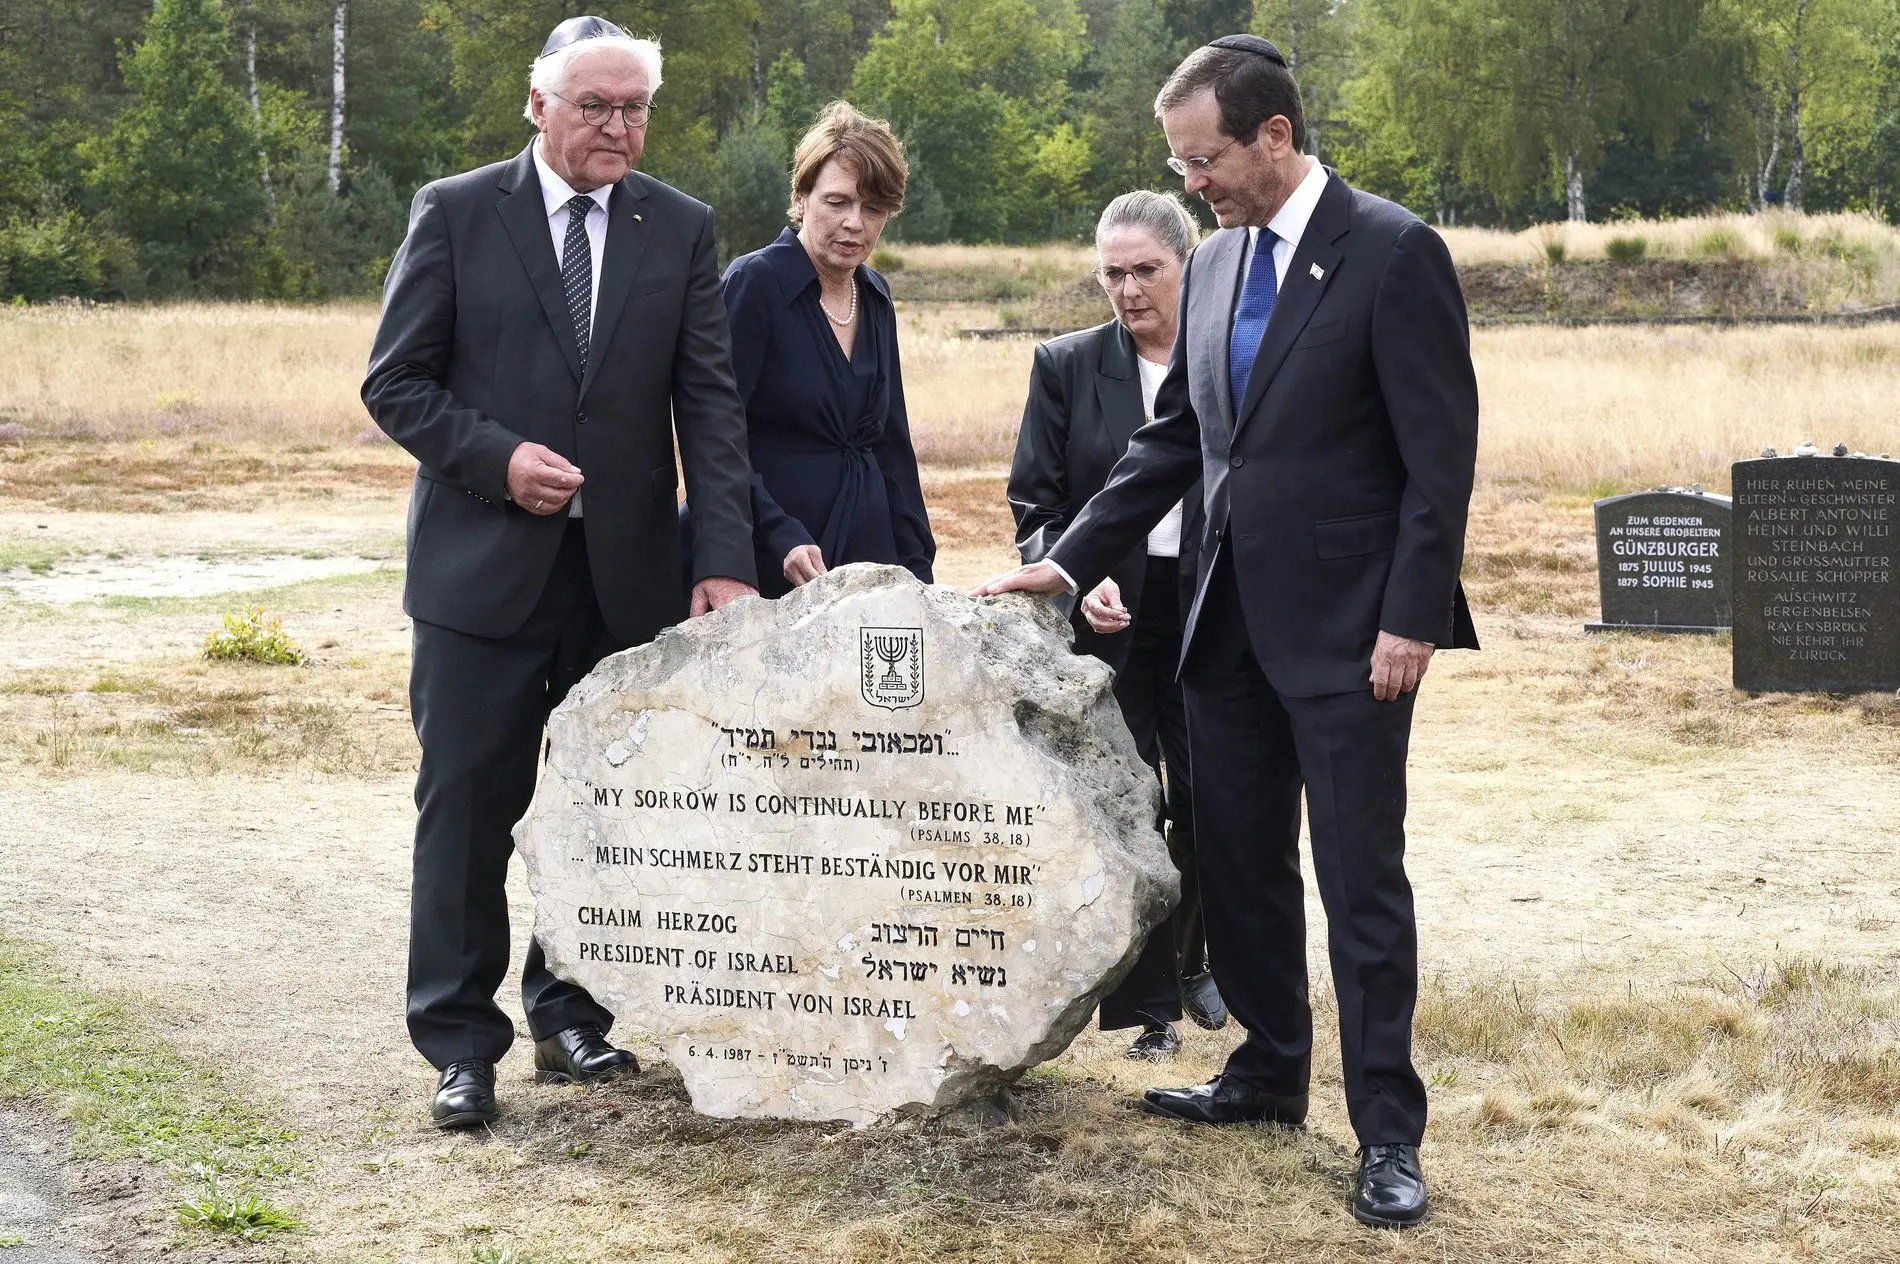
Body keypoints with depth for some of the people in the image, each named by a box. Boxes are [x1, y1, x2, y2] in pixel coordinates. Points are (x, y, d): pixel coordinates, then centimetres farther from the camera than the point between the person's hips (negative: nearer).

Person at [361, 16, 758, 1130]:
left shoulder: (682, 230, 5)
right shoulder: (456, 214, -1)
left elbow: (709, 403, 0)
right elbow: (397, 382, 0)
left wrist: (726, 558, -10)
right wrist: (495, 459, -16)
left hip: (628, 568, 2)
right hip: (484, 563, -2)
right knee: (468, 807, 1)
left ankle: (571, 1014, 24)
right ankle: (461, 1040, 9)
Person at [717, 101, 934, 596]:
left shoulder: (875, 297, 11)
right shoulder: (755, 281, -9)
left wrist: (917, 565, 10)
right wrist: (782, 538, -24)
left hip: (869, 553, 6)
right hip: (771, 569, -6)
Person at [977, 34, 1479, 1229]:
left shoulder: (1392, 252, -11)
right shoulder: (1216, 264, 10)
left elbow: (1440, 452, -13)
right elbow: (1175, 438, 17)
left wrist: (1412, 621, -17)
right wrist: (1069, 561, 11)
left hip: (1348, 626, -7)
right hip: (1233, 620, 7)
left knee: (1361, 878, -3)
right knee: (1238, 864, 14)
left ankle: (1388, 1132, 5)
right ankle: (1271, 1073, 30)